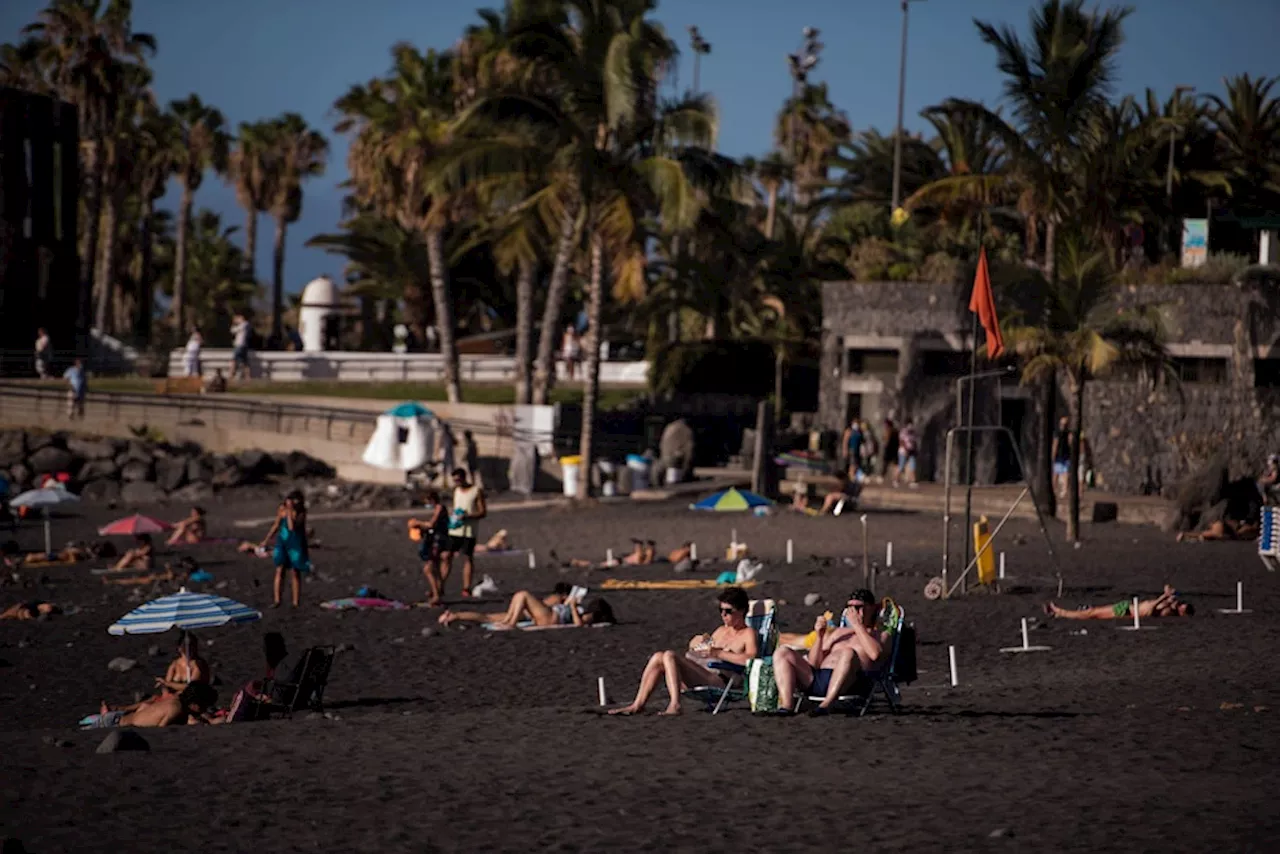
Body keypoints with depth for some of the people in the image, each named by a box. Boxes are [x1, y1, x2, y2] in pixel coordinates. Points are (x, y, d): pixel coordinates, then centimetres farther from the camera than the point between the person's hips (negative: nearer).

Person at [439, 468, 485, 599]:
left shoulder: (477, 491, -3)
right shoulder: (456, 491, 15)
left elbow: (482, 512, -5)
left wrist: (466, 516, -18)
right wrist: (452, 516, 3)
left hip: (468, 531, -5)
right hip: (454, 530, 5)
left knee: (467, 558, -2)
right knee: (445, 556, -1)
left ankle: (466, 589, 1)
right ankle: (440, 587, 2)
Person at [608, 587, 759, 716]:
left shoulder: (748, 634, 3)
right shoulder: (721, 631, 30)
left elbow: (751, 658, -18)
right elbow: (693, 646, 35)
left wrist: (718, 653, -16)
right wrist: (696, 643, 10)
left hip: (718, 679, -9)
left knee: (669, 656, -24)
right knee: (658, 657, -6)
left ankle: (675, 705, -36)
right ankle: (638, 705, -12)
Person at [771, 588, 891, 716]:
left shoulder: (881, 635, 19)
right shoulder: (838, 632, 32)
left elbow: (875, 654, -8)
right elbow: (813, 663, 21)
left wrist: (857, 625, -3)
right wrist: (819, 636, 5)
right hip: (816, 678, 5)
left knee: (848, 653, -36)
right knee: (782, 652, -10)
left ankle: (826, 705, -41)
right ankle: (787, 705, -27)